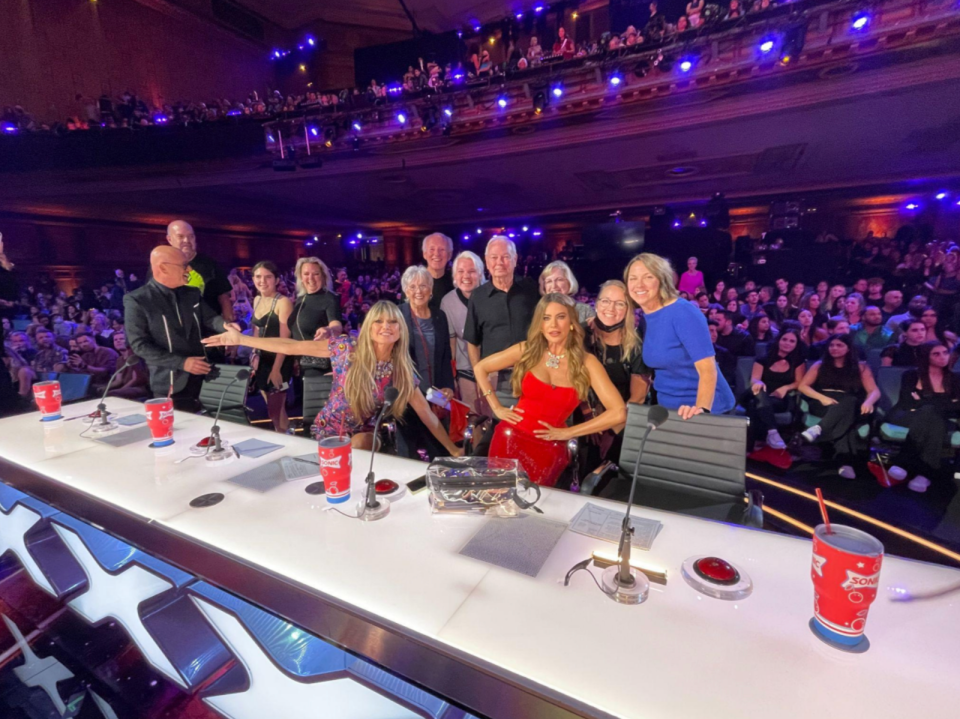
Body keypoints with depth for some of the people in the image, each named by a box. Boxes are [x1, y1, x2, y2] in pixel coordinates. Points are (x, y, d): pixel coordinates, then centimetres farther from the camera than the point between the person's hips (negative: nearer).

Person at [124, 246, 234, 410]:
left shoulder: (192, 293, 8)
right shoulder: (136, 300, -9)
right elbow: (139, 345, -12)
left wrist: (226, 325, -22)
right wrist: (182, 363, -20)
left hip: (203, 379, 4)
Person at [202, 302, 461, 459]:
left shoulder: (401, 369, -13)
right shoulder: (347, 347, -17)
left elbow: (426, 412, -9)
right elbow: (292, 346, -14)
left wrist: (452, 449, -8)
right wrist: (240, 339, -18)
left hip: (363, 435, 0)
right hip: (327, 431, 0)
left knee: (359, 446, -27)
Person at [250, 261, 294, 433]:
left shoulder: (283, 302, -15)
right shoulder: (257, 300, 8)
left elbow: (284, 339, -18)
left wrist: (276, 369, -19)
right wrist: (254, 356, 8)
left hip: (278, 362, -7)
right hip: (261, 360, 7)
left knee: (275, 411, -1)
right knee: (272, 408, 16)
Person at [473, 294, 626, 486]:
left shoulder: (587, 363, -7)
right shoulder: (526, 350, -2)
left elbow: (618, 413, -13)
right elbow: (480, 368, 7)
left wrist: (568, 433, -11)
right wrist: (497, 408, 0)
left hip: (549, 450, -1)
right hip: (510, 438, 2)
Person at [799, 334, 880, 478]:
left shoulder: (860, 367, 17)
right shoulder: (820, 365, 17)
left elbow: (875, 391, 6)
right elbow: (802, 386, 7)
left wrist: (868, 402, -19)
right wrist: (822, 397, -12)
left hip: (850, 406, 1)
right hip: (822, 405, 0)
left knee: (849, 402, -38)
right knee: (843, 416, -36)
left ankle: (818, 429, -59)